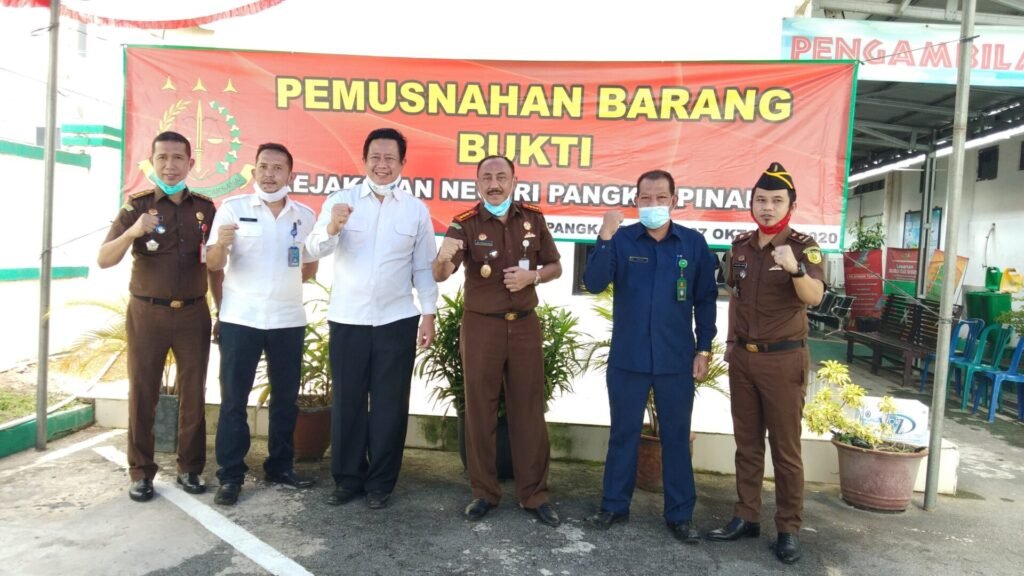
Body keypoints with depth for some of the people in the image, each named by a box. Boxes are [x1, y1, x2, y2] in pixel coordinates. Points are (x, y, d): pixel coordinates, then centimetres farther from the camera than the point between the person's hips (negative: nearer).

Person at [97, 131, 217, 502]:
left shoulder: (205, 208, 5)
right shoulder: (136, 207, -1)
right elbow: (104, 261, -9)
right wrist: (132, 232, -27)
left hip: (194, 314, 2)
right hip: (147, 314, -1)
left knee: (193, 393, 6)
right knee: (142, 393, 6)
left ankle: (190, 468, 18)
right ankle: (141, 472, 17)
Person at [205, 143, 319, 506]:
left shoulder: (305, 216, 7)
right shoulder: (233, 208, -1)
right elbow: (213, 264, -7)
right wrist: (220, 245, -26)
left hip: (288, 321, 3)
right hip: (240, 320, -3)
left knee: (285, 398, 11)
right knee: (234, 399, 2)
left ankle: (280, 468, 25)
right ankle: (230, 476, 13)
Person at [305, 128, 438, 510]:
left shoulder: (417, 209, 3)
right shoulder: (340, 201, 0)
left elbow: (423, 267, 5)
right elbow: (315, 249, -12)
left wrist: (429, 314, 0)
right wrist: (332, 227, -33)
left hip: (397, 321, 0)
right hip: (347, 319, 0)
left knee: (390, 404, 8)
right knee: (347, 401, 9)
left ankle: (380, 483, 22)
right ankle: (347, 478, 25)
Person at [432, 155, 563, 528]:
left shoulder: (533, 219, 1)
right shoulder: (465, 224, -6)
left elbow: (555, 267, 8)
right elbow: (439, 276, -17)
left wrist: (532, 276, -13)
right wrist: (444, 259, -41)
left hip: (525, 326, 2)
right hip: (481, 326, -1)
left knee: (528, 411, 8)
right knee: (480, 411, 7)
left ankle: (534, 494, 20)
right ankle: (484, 492, 22)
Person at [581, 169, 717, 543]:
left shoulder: (694, 243, 0)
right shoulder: (622, 239, -3)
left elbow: (706, 298, 5)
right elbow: (594, 284, -14)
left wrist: (704, 348, 2)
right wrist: (605, 238, -25)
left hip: (676, 360, 0)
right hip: (627, 358, 0)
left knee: (676, 437, 10)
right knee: (623, 433, 11)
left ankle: (680, 514, 24)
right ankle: (615, 506, 26)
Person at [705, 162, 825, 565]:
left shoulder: (803, 246, -9)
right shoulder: (740, 246, 6)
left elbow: (814, 298, -25)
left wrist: (795, 269, -43)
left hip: (783, 359, -5)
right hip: (742, 356, 5)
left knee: (785, 448, 4)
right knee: (747, 443, 12)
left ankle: (788, 528, 16)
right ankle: (746, 517, 24)